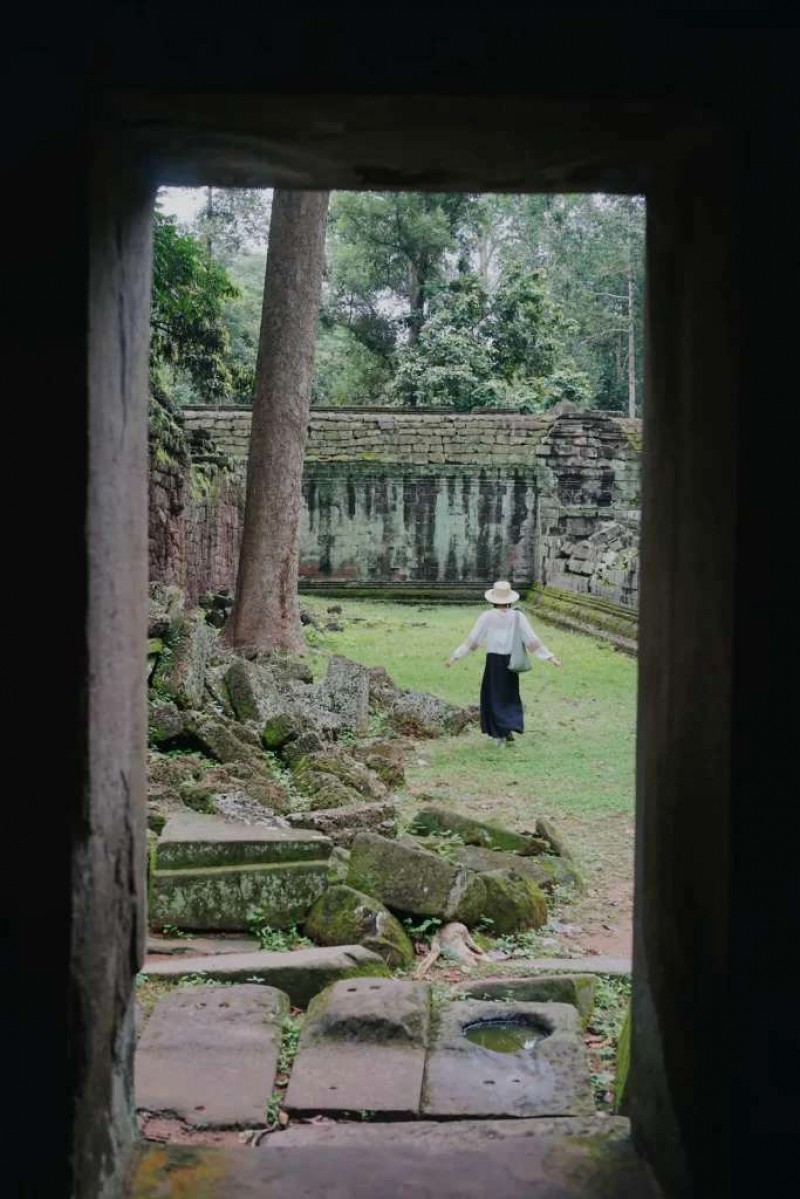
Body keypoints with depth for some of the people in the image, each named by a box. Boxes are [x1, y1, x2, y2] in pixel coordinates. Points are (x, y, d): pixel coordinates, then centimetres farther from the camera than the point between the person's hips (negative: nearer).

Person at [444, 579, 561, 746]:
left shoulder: (486, 617, -10)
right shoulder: (518, 617, -6)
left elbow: (471, 641, -9)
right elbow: (532, 640, -7)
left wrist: (454, 656, -2)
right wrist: (550, 657, -1)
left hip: (493, 661, -2)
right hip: (511, 662, 2)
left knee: (494, 697, 12)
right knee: (510, 695, 20)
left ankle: (499, 734, 11)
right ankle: (510, 728, 6)